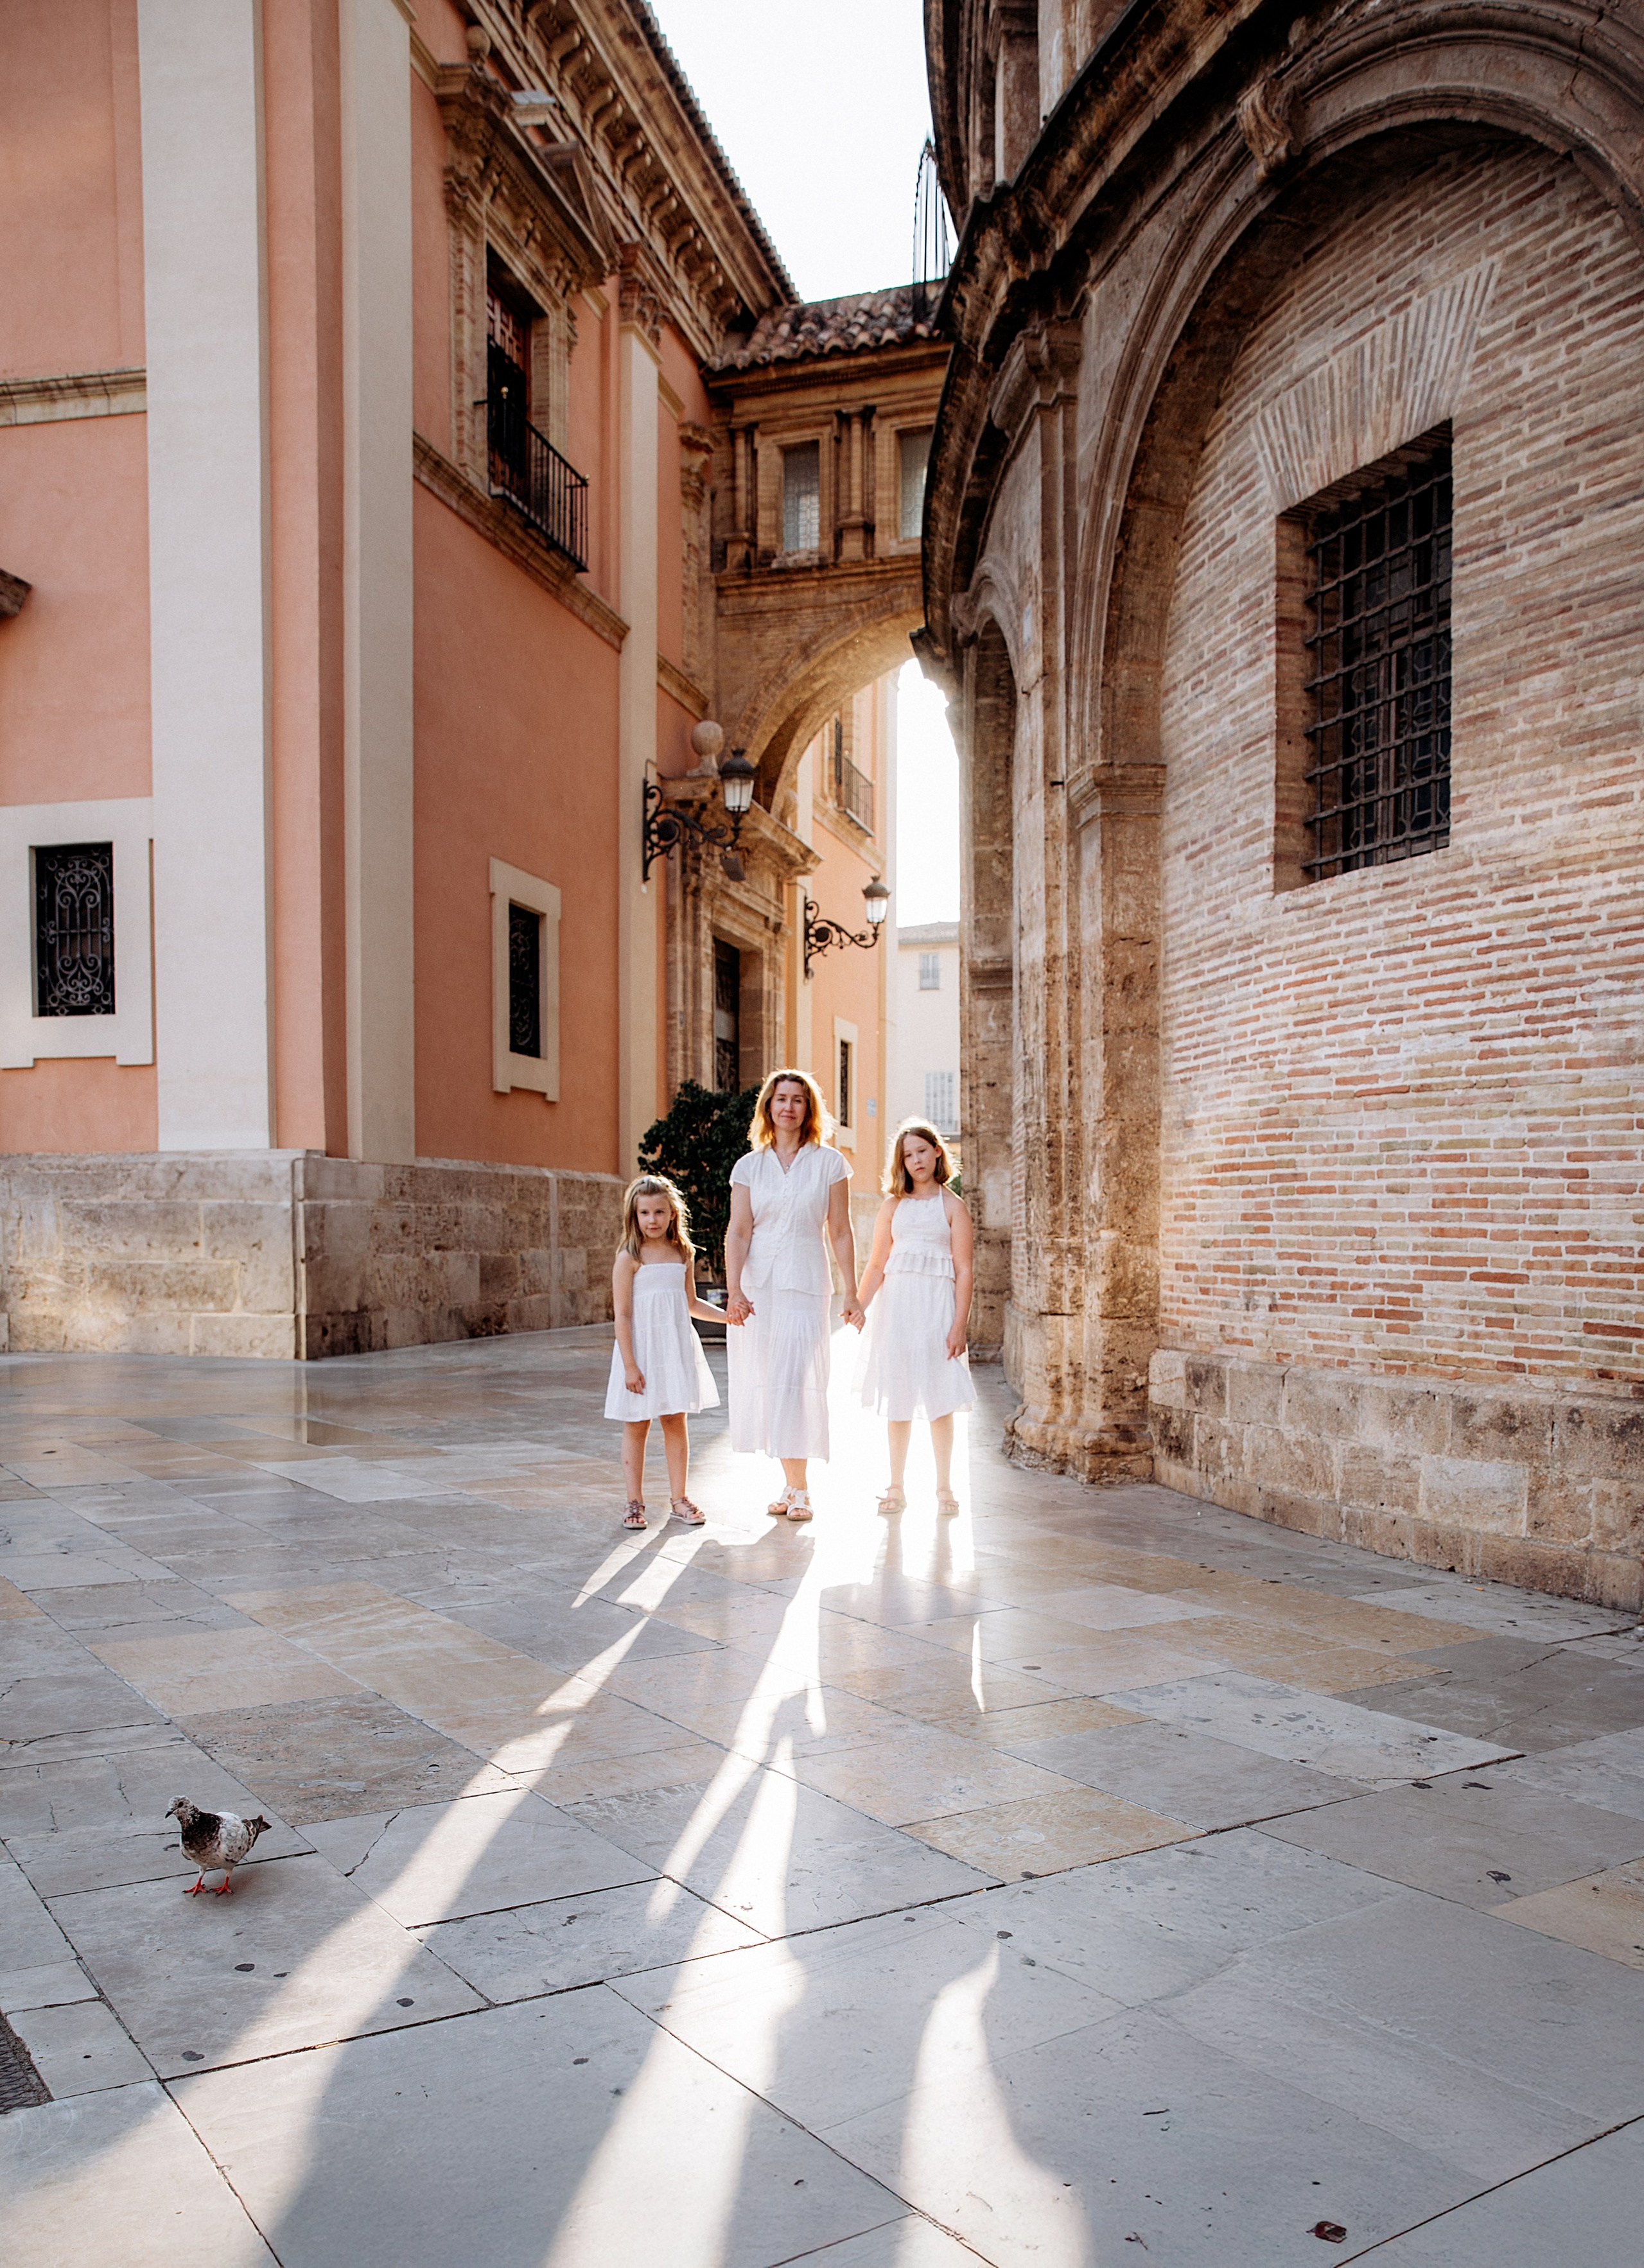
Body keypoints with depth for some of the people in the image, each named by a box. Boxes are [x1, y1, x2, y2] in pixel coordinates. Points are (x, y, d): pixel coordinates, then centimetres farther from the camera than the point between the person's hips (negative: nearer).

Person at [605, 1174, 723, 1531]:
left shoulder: (683, 1254, 6)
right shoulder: (629, 1258, -9)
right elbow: (623, 1315, -11)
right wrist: (629, 1365, -15)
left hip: (676, 1349, 4)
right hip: (641, 1349, -4)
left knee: (676, 1423, 8)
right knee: (636, 1428, 4)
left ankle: (679, 1499, 18)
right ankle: (635, 1503, 14)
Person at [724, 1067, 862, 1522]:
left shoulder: (829, 1163, 3)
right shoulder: (749, 1166, 7)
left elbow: (841, 1233, 4)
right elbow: (738, 1232, 0)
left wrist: (851, 1293, 1)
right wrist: (733, 1290, -13)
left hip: (805, 1284, -3)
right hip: (757, 1284, 3)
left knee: (795, 1380, -10)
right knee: (762, 1379, 4)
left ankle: (799, 1489, -1)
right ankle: (790, 1483, 16)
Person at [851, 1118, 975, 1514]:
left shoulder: (952, 1207, 3)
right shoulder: (893, 1206, 11)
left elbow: (964, 1272, -1)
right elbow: (877, 1265, 9)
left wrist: (959, 1325, -8)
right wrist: (857, 1307, -1)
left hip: (936, 1306, -2)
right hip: (895, 1303, 2)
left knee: (939, 1400, -1)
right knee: (897, 1399, 5)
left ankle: (944, 1488, 11)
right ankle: (896, 1488, 14)